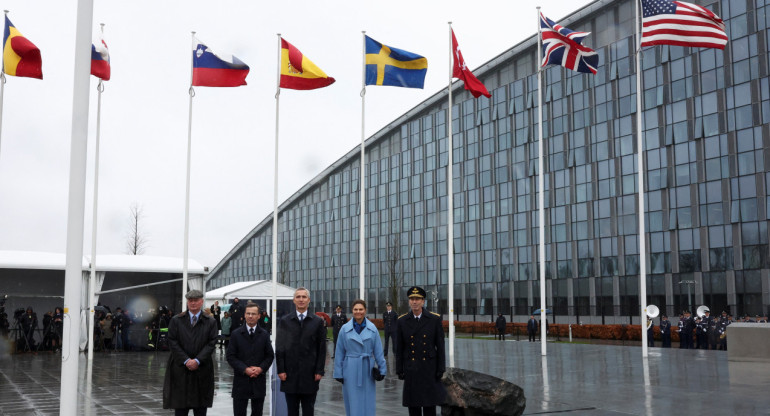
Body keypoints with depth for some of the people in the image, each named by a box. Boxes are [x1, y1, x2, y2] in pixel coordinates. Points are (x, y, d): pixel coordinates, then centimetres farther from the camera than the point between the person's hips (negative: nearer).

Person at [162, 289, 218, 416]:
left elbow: (211, 343, -2)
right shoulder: (176, 320, 5)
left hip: (202, 369, 0)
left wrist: (197, 360, -14)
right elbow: (172, 343, -1)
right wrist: (186, 360, -12)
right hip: (180, 368, 0)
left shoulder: (210, 322, 5)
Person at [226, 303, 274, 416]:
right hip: (241, 380, -2)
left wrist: (261, 368, -12)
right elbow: (230, 356, -2)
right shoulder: (236, 334, 2)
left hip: (259, 380, 2)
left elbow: (270, 356, 6)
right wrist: (245, 369, -14)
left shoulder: (264, 335, 7)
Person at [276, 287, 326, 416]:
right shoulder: (284, 321, 5)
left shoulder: (317, 322, 4)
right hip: (290, 373, 0)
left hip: (310, 374, 0)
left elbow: (322, 348, 3)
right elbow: (279, 347, 3)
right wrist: (280, 370, -3)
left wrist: (319, 370, -4)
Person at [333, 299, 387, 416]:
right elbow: (339, 353, 3)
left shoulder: (372, 328, 2)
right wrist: (338, 373, 2)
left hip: (367, 370, 1)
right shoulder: (345, 329, 0)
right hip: (351, 370, -1)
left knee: (368, 402, 5)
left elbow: (378, 351, 5)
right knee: (353, 402, 3)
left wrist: (382, 369, 2)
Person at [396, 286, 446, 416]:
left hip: (430, 368, -1)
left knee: (430, 405, 4)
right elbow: (399, 348, 4)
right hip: (411, 370, 1)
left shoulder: (435, 319, -3)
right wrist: (399, 370, 1)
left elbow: (440, 346, -1)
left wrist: (441, 369, -5)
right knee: (413, 405, 6)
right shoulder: (402, 321, 0)